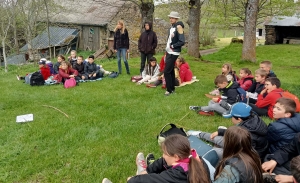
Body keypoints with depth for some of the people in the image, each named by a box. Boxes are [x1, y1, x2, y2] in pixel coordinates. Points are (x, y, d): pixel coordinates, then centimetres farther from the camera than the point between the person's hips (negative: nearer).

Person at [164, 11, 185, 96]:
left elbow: (182, 42, -19)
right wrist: (167, 48, 10)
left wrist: (173, 46, -13)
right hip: (169, 52, 8)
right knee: (171, 71, 14)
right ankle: (172, 88, 24)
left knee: (166, 72, -8)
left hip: (173, 53, -8)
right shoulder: (172, 27, 11)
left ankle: (169, 90, 2)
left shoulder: (178, 27, -14)